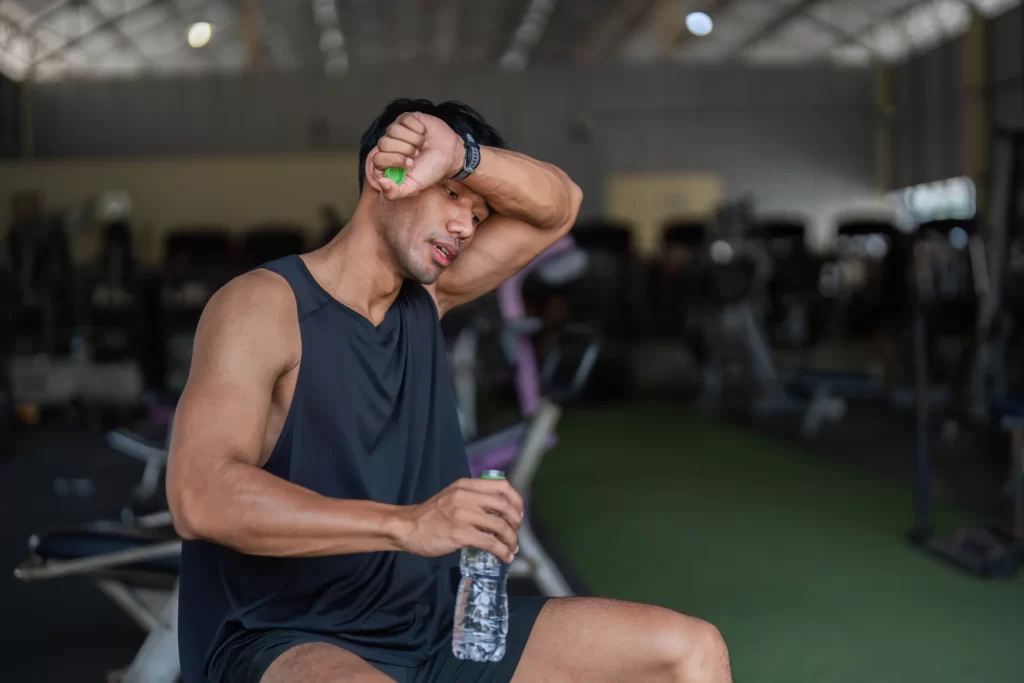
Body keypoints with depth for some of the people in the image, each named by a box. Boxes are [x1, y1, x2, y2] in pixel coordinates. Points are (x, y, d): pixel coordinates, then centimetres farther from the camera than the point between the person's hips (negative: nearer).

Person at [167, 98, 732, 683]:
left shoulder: (428, 298, 11)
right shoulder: (263, 305, -11)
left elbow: (559, 208, 11)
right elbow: (201, 497, -24)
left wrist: (461, 155, -9)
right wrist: (408, 524, -34)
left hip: (434, 625, 7)